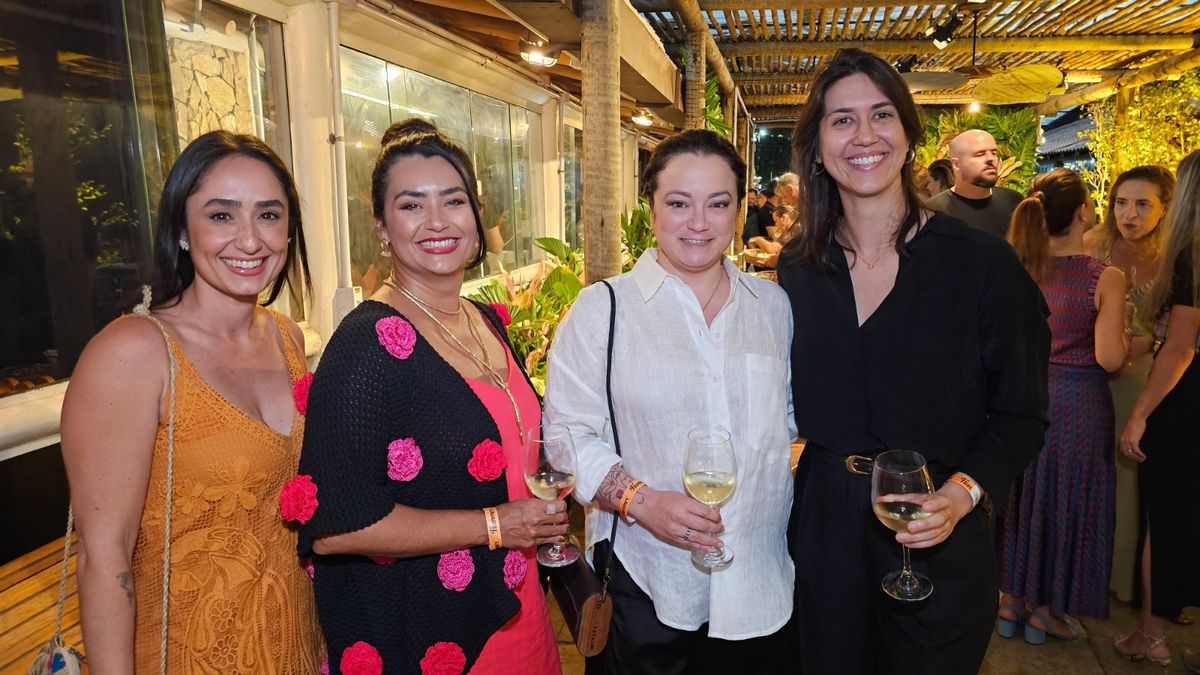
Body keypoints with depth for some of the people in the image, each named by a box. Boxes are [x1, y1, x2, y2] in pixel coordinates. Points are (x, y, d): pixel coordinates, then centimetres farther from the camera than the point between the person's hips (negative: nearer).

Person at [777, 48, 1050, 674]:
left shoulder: (982, 262, -10)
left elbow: (1020, 415, -5)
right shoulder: (798, 265, -1)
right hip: (822, 526, 3)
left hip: (936, 544, -2)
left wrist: (959, 493, -20)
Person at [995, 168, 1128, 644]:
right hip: (1078, 402, -4)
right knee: (1066, 497, 12)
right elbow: (1109, 359, -17)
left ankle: (1011, 600, 30)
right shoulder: (1105, 278, -16)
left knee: (1022, 495, 17)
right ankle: (1046, 611, 26)